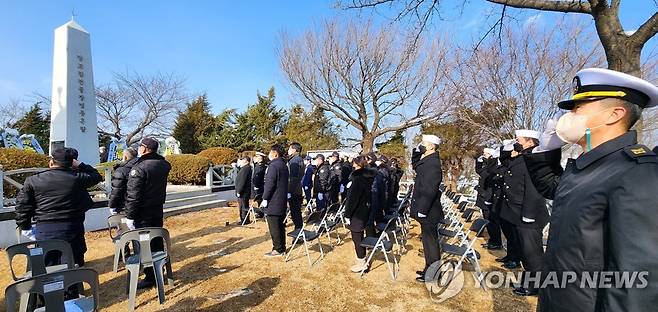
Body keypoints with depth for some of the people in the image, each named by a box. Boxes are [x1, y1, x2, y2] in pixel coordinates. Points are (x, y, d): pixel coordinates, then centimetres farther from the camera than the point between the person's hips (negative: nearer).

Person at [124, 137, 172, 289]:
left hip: (143, 214, -7)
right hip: (158, 210, 7)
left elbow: (133, 195, -19)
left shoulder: (139, 168, -19)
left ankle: (150, 278, 10)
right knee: (157, 242, 16)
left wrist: (130, 216, -13)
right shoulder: (163, 164, 1)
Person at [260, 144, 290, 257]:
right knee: (280, 225, 15)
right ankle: (282, 247, 23)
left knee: (274, 227, -1)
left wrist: (265, 199, -14)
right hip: (282, 201, 9)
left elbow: (270, 184, -20)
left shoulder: (273, 165, -15)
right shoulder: (284, 165, 14)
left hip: (273, 202, -9)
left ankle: (277, 250, 4)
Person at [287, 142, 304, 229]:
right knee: (296, 212, 16)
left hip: (293, 192, -10)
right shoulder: (299, 159, 15)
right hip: (297, 191, 10)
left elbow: (294, 178, -22)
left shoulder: (294, 160, -15)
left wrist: (289, 191, -22)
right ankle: (298, 229, 25)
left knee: (295, 212, -2)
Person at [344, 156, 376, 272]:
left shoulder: (357, 177, -19)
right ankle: (362, 260, 30)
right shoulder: (369, 177, 6)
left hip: (357, 212, -8)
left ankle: (361, 263, 13)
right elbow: (369, 194, 11)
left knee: (356, 237, 4)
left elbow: (352, 198, -20)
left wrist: (347, 213, -13)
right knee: (360, 236, 19)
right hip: (365, 210, 9)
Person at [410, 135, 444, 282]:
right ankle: (429, 269, 34)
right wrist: (417, 150, 10)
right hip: (426, 210, 9)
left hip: (428, 213, -9)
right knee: (428, 240, 19)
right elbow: (415, 165, 26)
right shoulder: (426, 160, 6)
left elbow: (429, 191, -26)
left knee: (430, 242, 4)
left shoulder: (433, 164, -22)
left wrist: (422, 211, -23)